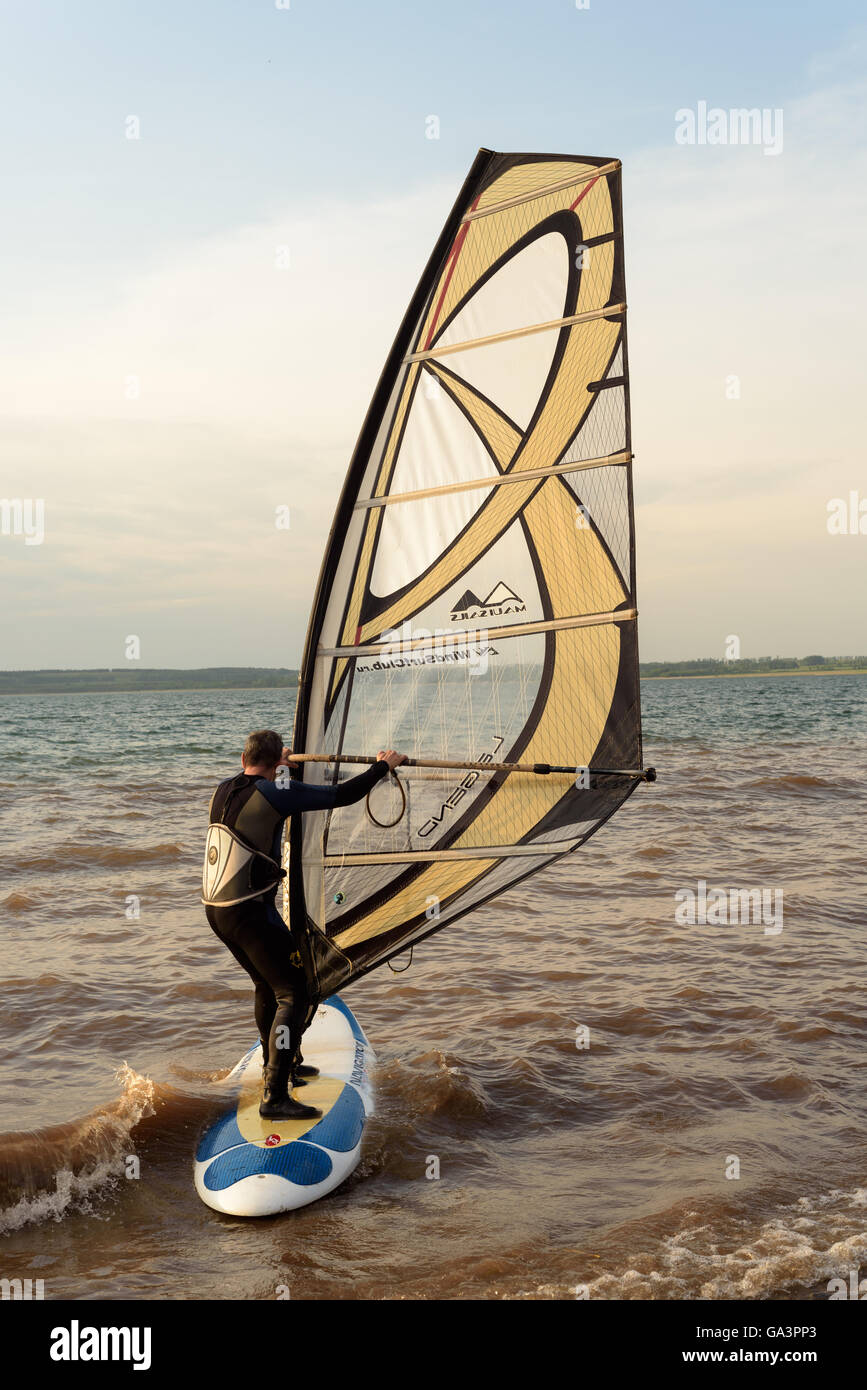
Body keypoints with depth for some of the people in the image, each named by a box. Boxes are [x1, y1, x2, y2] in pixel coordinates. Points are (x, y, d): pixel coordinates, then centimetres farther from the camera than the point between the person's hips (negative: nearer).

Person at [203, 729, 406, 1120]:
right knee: (292, 994, -4)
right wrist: (383, 766, 5)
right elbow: (341, 795, -10)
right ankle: (275, 1097, -11)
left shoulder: (223, 790, 9)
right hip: (250, 912, -9)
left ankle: (279, 1066, 41)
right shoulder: (274, 793, -14)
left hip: (215, 909, 9)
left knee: (267, 985, 25)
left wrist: (278, 761, 52)